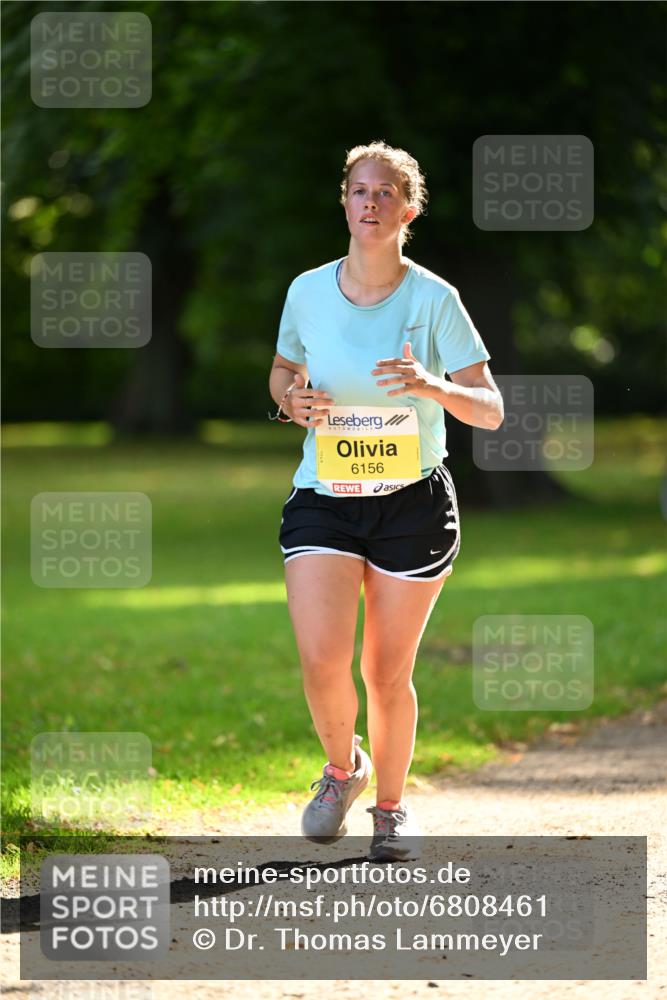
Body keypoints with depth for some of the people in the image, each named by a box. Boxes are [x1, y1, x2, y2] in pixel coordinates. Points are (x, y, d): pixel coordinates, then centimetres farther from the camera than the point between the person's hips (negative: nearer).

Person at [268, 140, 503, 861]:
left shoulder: (434, 299, -7)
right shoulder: (307, 292, 0)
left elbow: (490, 410, -7)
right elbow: (281, 371, 18)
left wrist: (434, 386, -27)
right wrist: (292, 401, -6)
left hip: (413, 502, -1)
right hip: (323, 499, 1)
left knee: (387, 672, 3)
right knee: (321, 659, -16)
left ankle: (392, 806, 27)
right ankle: (342, 767, 15)